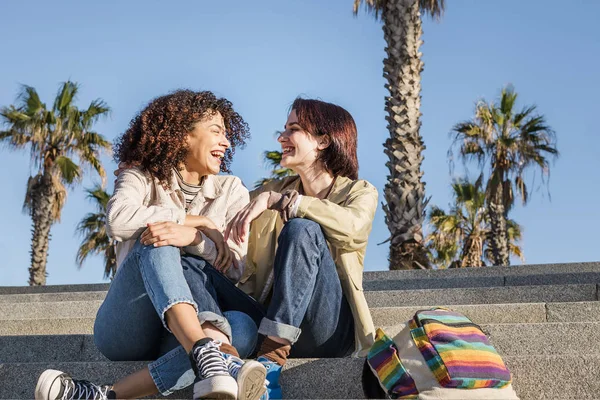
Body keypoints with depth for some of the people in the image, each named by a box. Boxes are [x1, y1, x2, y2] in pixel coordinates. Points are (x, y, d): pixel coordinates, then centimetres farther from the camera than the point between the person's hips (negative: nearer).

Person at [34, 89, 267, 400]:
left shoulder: (231, 191, 14)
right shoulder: (142, 179, 8)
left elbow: (237, 266, -2)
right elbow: (118, 220, -17)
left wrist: (192, 237, -22)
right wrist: (198, 220, -11)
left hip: (184, 332, 2)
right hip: (125, 329, -2)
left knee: (242, 328, -33)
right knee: (156, 244, -30)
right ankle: (211, 356, -52)